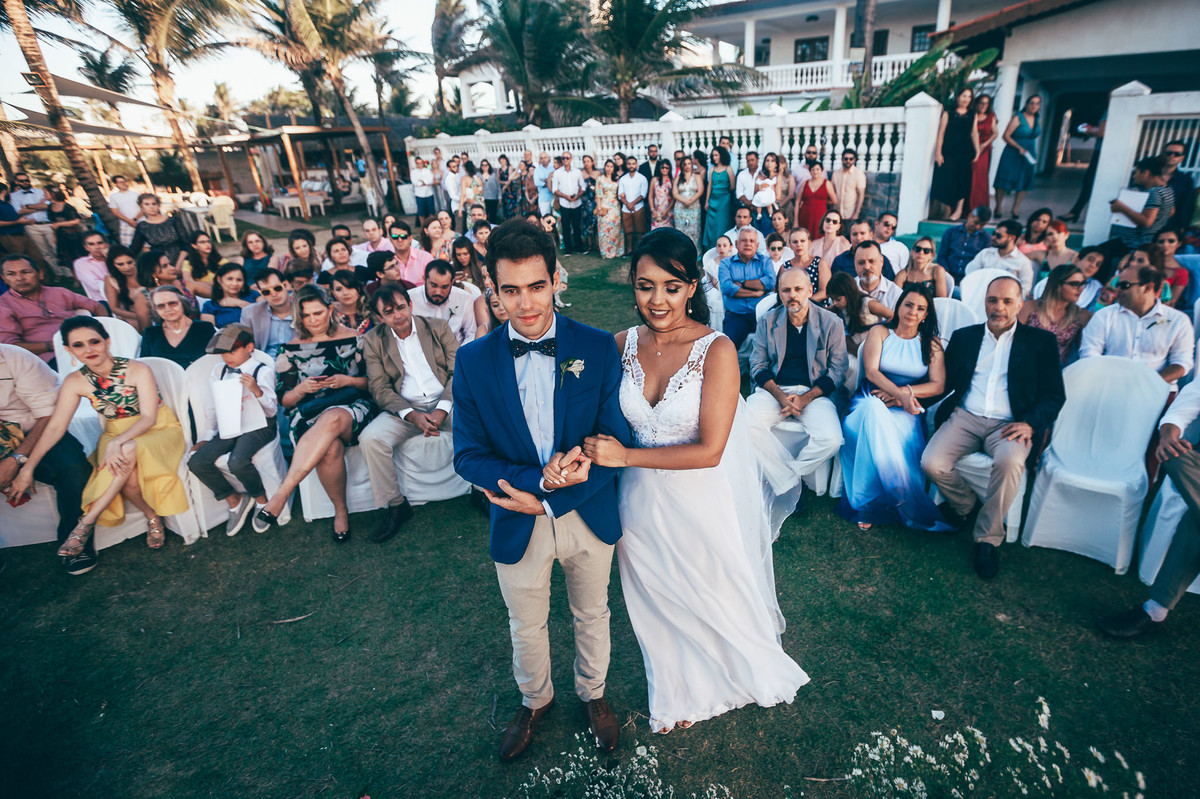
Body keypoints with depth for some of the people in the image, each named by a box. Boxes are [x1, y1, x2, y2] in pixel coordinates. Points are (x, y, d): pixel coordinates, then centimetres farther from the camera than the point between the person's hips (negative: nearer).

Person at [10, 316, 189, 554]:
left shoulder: (138, 370, -13)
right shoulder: (75, 381, -4)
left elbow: (149, 417, -17)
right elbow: (55, 427, -3)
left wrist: (118, 442, -33)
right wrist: (27, 468, -9)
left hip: (159, 431, -2)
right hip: (116, 436, 3)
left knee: (129, 450, -37)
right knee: (128, 479, -32)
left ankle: (88, 520, -22)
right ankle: (153, 517, -4)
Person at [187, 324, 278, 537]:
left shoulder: (263, 371, -3)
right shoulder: (218, 371, 12)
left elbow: (272, 409, -6)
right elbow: (212, 405, 17)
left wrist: (256, 390, -24)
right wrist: (205, 436, 10)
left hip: (257, 427, -6)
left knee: (238, 462, -32)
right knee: (197, 462, -15)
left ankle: (262, 500, -2)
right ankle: (234, 500, 5)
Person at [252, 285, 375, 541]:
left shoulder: (353, 339, 10)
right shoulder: (290, 350, 13)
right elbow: (283, 400, 13)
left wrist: (348, 380, -8)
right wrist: (301, 389, -9)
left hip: (352, 407, -1)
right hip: (308, 415, 1)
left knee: (332, 419, -40)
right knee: (330, 448, -36)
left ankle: (280, 496, -39)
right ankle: (340, 511, -15)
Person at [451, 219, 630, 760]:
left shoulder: (598, 347, -14)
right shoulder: (473, 360, -11)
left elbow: (615, 441, -12)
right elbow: (469, 455, -10)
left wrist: (545, 497, -21)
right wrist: (543, 478, -26)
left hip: (589, 516, 0)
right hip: (517, 526, 1)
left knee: (592, 615, 24)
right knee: (526, 627, 23)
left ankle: (592, 694, 54)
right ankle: (534, 701, 54)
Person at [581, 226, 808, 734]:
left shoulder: (717, 350, -20)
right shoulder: (624, 345, -7)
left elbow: (710, 450, -22)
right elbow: (609, 421, 0)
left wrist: (626, 457, -21)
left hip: (704, 501, -4)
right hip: (644, 500, 4)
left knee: (716, 595, 21)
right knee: (661, 601, 23)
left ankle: (737, 671, 57)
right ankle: (681, 692, 53)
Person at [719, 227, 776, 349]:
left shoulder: (765, 261, 17)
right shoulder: (726, 263, 13)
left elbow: (771, 282, -4)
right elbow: (726, 287, -7)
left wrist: (742, 283, -2)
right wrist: (756, 293, -6)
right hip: (736, 315, -1)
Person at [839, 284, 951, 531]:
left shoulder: (932, 344, 15)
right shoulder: (880, 332, 11)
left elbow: (938, 385, 4)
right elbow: (871, 371, -3)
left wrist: (905, 392, -13)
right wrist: (900, 393, -19)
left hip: (907, 410, 1)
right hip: (872, 399, -1)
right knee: (873, 411, -39)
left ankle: (870, 504, -25)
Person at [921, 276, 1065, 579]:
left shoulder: (1040, 342, 11)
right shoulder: (963, 337, 17)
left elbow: (1054, 395, 6)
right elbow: (944, 382, 13)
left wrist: (1030, 424, -13)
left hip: (1010, 424, -2)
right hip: (965, 417, 2)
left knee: (1010, 461, -35)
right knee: (932, 463, -24)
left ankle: (988, 538, -14)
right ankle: (963, 503, 10)